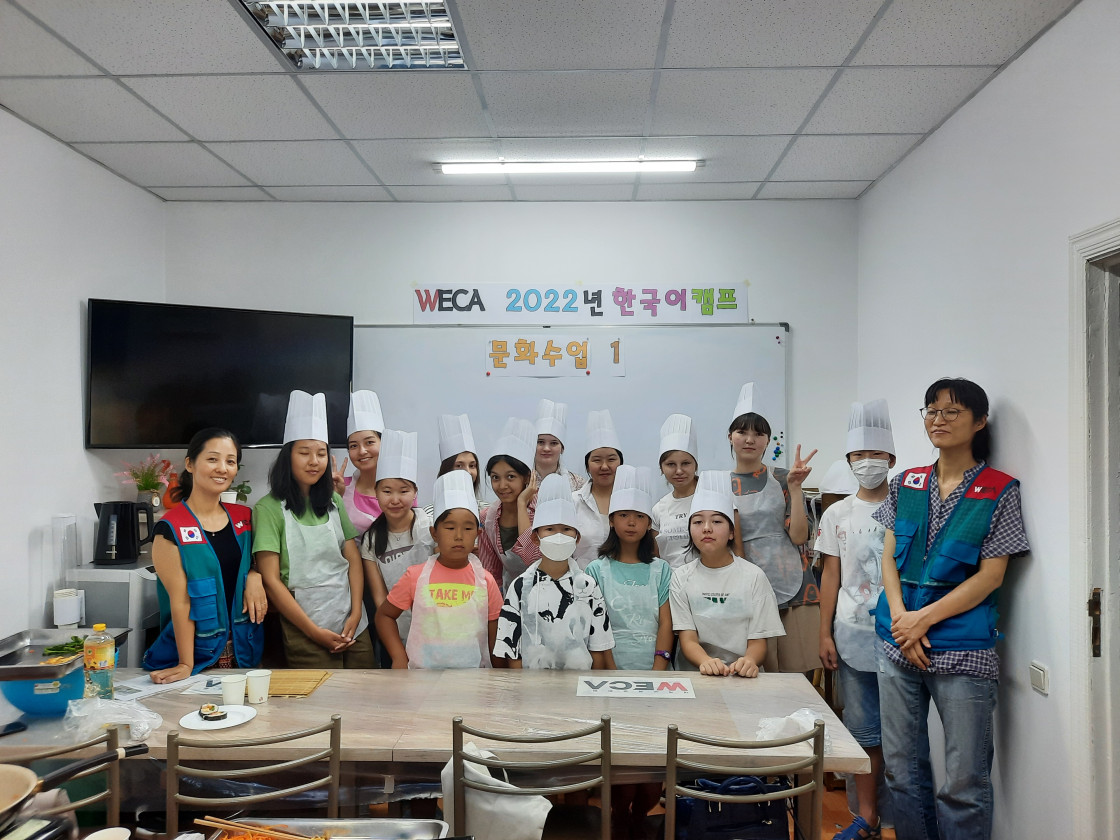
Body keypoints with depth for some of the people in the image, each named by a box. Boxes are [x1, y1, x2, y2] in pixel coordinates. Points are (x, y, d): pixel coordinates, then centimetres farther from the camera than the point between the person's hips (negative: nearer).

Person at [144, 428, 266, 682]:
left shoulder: (243, 517, 3)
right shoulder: (172, 528, -12)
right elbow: (180, 601, -14)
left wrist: (255, 576, -6)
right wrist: (186, 665, -14)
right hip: (199, 654, -4)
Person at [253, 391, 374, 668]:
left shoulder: (334, 502, 9)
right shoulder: (269, 508, -7)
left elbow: (354, 559, 6)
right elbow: (271, 580, -11)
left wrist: (356, 614, -7)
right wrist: (314, 631, -12)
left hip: (353, 627, 5)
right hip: (305, 634, -5)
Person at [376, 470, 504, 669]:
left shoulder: (486, 581, -4)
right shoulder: (415, 576, -7)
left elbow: (493, 638, 3)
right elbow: (384, 616, 4)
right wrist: (399, 657, -7)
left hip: (475, 668, 1)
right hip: (423, 666, 0)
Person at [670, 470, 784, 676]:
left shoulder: (753, 576, 5)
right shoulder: (681, 577, 7)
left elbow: (758, 640, 1)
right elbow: (687, 638, -1)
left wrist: (749, 661, -22)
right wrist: (706, 661, -22)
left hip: (742, 676, 0)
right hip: (694, 673, 0)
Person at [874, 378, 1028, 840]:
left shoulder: (1000, 492, -1)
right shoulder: (905, 484, 10)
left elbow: (990, 576, -6)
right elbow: (889, 559, 9)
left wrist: (923, 619, -12)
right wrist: (900, 618, -7)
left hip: (962, 650, -4)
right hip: (899, 644, 4)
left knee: (964, 783, 1)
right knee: (902, 771, 11)